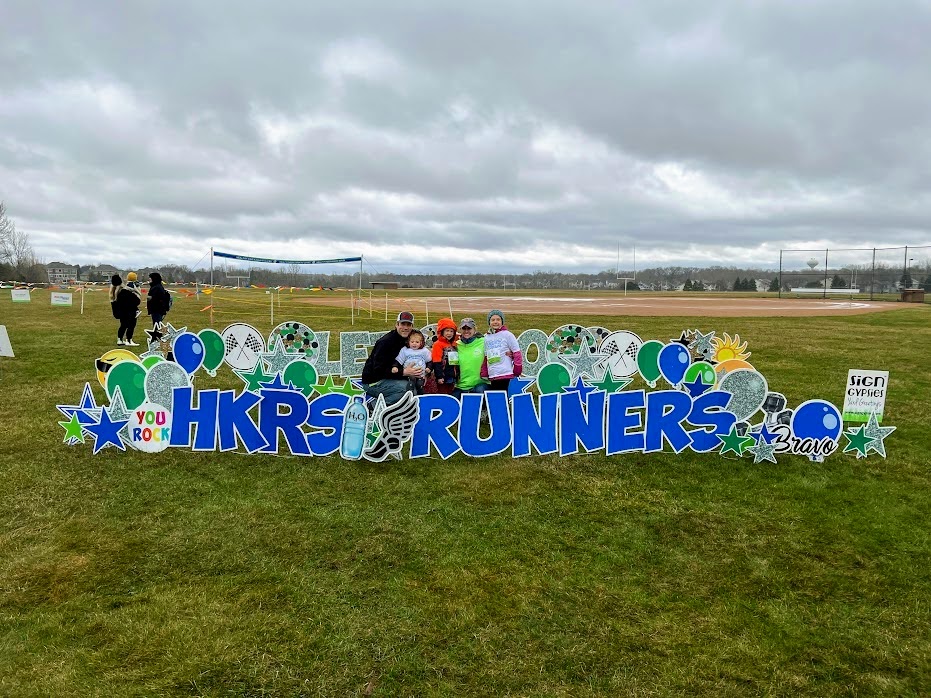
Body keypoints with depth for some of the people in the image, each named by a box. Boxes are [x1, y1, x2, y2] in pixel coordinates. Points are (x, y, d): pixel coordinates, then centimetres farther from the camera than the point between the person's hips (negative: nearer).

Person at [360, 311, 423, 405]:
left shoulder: (407, 341, 6)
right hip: (373, 382, -9)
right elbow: (378, 370, -25)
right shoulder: (385, 342, -19)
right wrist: (403, 373, -30)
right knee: (406, 387, -26)